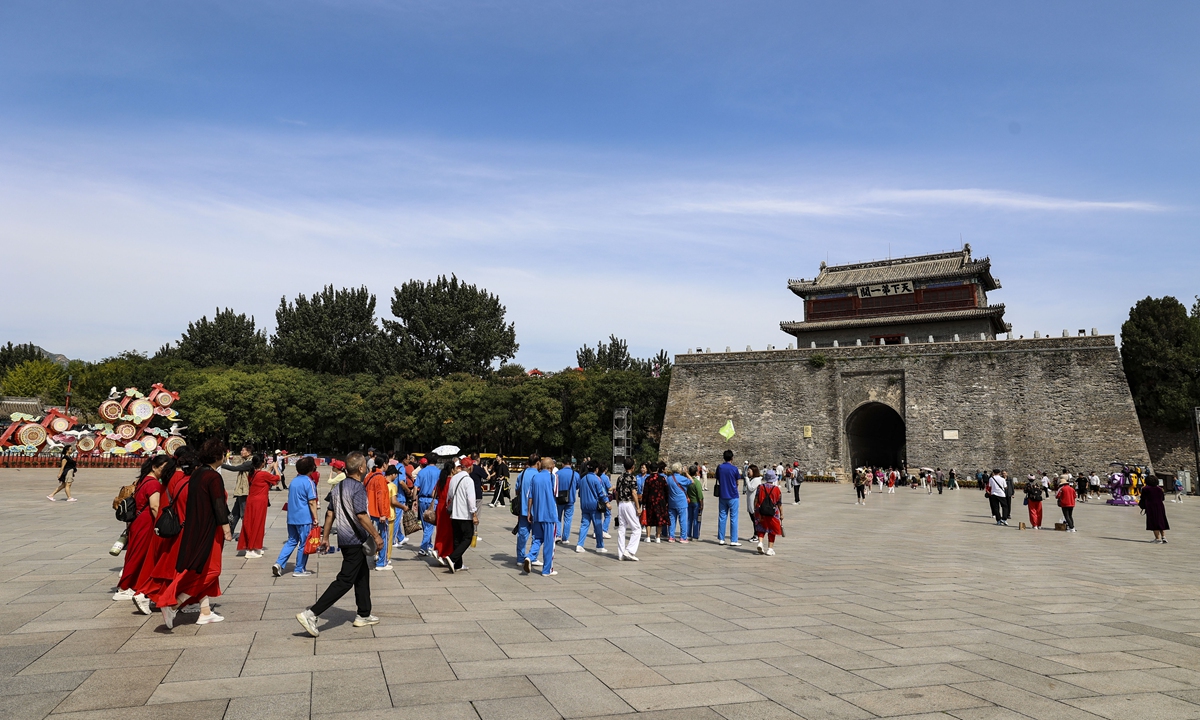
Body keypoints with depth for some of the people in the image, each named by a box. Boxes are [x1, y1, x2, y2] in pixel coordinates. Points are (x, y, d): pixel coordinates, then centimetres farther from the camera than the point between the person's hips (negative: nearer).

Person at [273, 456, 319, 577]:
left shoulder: (293, 481, 10)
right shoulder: (309, 482, -12)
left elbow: (290, 498, 18)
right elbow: (312, 502, -15)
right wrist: (315, 518, -11)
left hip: (291, 517, 7)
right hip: (304, 518, -7)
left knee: (291, 541, 16)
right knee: (303, 544, 3)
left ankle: (279, 564, 2)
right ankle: (299, 570, 9)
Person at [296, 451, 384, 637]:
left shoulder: (338, 487, 8)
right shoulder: (358, 488, -18)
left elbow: (330, 514, 10)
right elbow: (361, 516, -24)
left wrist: (325, 537, 16)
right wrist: (376, 536, -16)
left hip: (344, 538, 9)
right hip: (355, 540, -9)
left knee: (362, 575, 19)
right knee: (345, 581, -5)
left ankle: (363, 615, 28)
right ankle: (311, 614, -9)